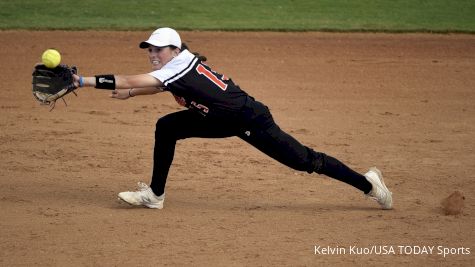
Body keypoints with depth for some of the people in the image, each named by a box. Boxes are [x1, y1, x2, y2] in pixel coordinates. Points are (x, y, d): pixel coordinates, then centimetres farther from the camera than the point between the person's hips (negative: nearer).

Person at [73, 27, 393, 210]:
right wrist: (130, 93, 2)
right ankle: (155, 194, 10)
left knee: (305, 160, -8)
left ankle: (368, 183, 3)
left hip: (250, 119, -9)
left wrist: (84, 81, -30)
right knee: (166, 128, 3)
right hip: (223, 120, 9)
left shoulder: (182, 64, -23)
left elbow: (131, 80, -29)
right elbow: (160, 86, 22)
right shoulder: (176, 65, 2)